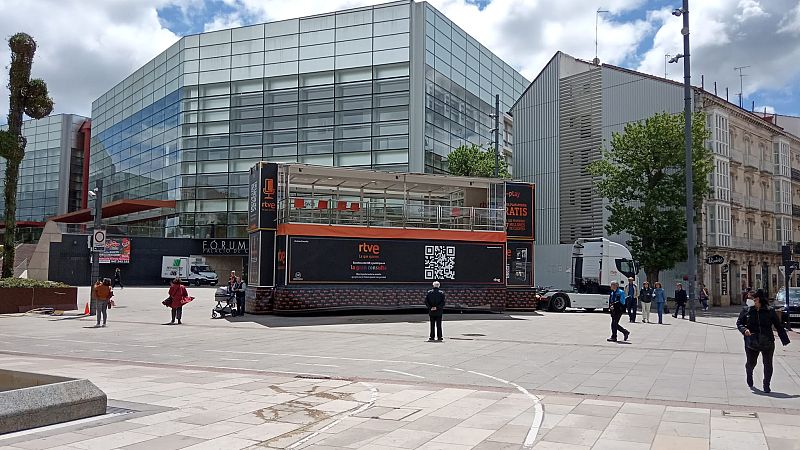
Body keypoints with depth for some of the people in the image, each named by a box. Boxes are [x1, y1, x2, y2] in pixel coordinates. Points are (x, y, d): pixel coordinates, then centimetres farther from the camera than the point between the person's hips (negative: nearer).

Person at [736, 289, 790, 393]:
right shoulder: (747, 311, -1)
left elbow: (778, 326, 3)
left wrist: (785, 340, 3)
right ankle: (749, 374, 45)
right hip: (751, 342, 1)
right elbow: (739, 323, 7)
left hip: (767, 343, 0)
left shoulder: (770, 311, -2)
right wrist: (744, 330, -14)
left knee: (768, 364, 1)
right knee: (751, 363, 11)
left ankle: (766, 385, 17)